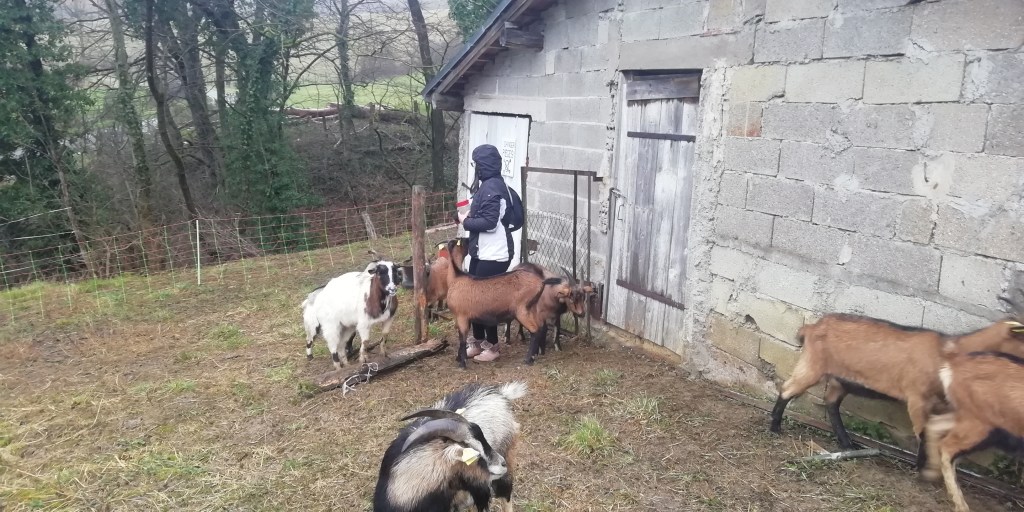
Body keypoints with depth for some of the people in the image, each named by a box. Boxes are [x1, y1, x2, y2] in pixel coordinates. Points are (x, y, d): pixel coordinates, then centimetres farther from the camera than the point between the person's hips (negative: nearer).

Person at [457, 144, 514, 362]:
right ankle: (478, 341, 27)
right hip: (482, 252, 10)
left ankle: (492, 346, 13)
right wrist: (471, 214, 6)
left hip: (494, 255, -10)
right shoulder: (490, 184, 13)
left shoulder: (492, 187, -19)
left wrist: (466, 222, -11)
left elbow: (490, 222, -24)